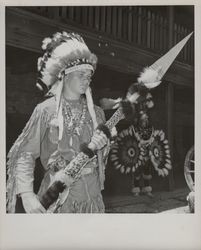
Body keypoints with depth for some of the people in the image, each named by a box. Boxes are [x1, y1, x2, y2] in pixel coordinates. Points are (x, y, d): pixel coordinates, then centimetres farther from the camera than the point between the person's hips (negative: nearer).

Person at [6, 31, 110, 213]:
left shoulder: (96, 112, 5)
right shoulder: (46, 110, -9)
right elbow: (25, 154, -11)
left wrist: (103, 145, -9)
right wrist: (27, 194, -22)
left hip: (91, 192, 5)